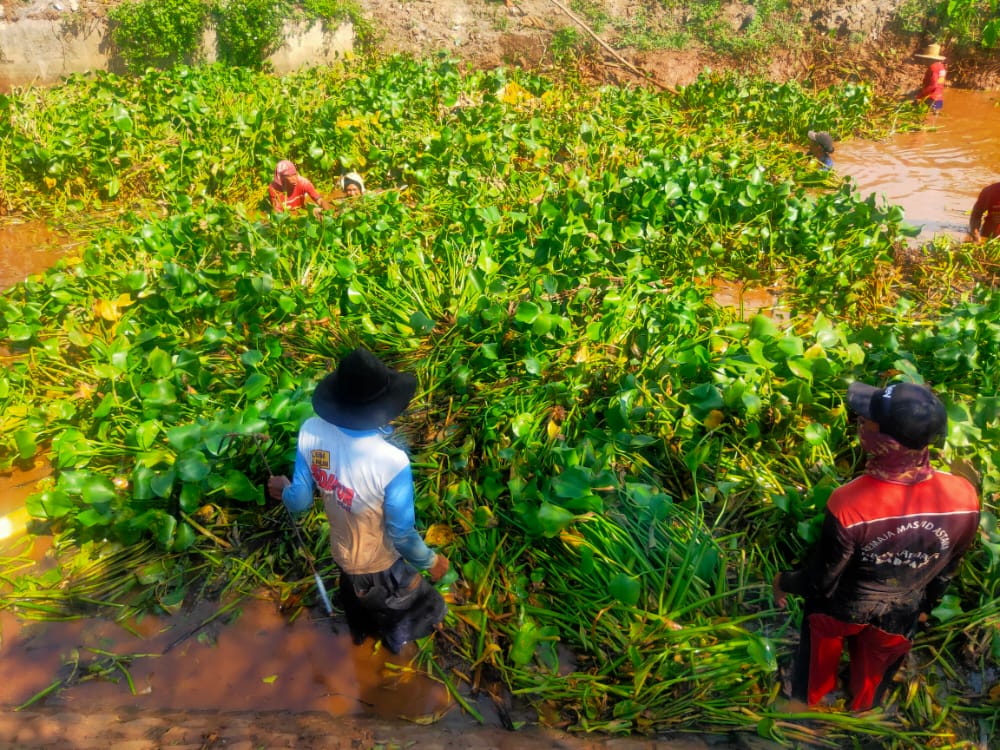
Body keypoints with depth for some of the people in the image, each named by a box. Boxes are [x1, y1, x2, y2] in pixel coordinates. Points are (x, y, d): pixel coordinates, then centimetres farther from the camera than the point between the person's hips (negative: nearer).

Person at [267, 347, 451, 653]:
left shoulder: (311, 431, -27)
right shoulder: (391, 462, -41)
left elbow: (299, 502, -13)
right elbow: (402, 535, -27)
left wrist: (284, 490, 11)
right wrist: (430, 561, -7)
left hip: (343, 552, 4)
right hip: (381, 562, -4)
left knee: (357, 596, 38)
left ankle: (361, 633, 69)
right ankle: (396, 640, 62)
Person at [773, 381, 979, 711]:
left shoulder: (849, 504, -40)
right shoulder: (964, 498, -28)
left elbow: (821, 581, -22)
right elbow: (948, 568, -6)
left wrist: (784, 582, -1)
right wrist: (926, 603, 14)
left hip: (840, 608, -3)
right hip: (900, 615, 3)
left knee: (820, 660, 29)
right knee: (874, 672, 32)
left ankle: (807, 701, 57)